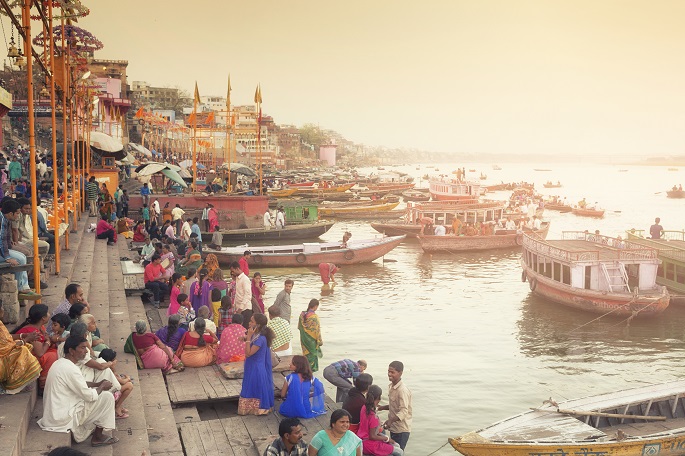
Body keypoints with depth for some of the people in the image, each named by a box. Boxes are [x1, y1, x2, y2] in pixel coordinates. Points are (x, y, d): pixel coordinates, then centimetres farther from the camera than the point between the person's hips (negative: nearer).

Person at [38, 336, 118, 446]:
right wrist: (102, 386, 0)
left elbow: (79, 384, 21)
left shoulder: (59, 363, 8)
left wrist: (97, 384, 10)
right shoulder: (70, 369, -23)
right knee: (107, 396, -6)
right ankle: (98, 437, 7)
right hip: (63, 419, -10)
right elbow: (89, 396, -18)